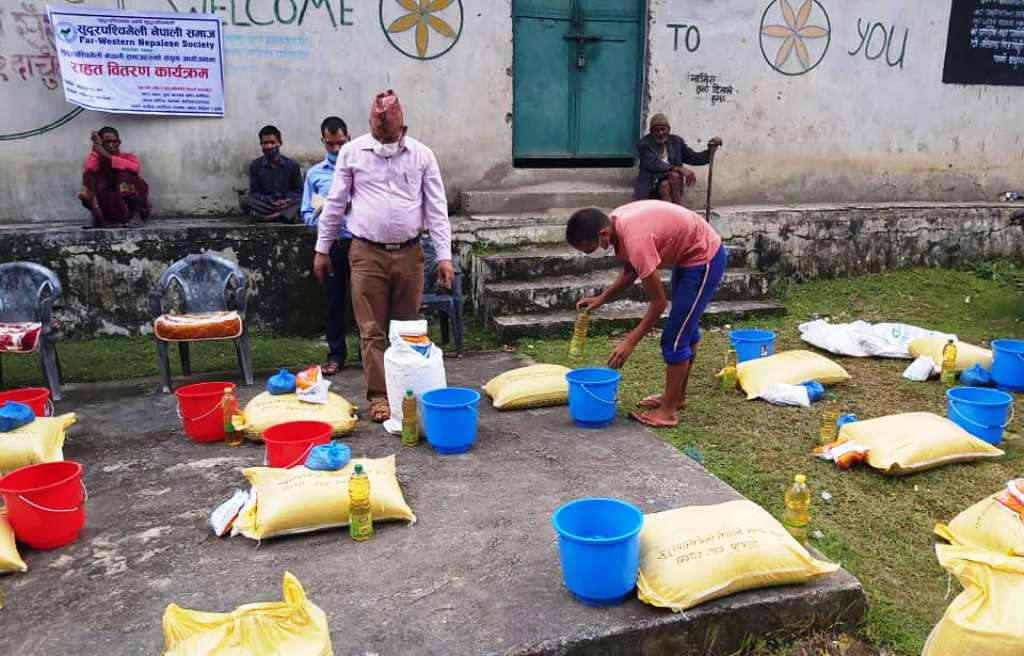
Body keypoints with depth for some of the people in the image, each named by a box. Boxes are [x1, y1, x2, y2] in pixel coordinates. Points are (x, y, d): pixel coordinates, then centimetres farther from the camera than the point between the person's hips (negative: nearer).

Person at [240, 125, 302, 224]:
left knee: (303, 201, -30)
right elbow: (254, 192, 2)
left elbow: (298, 191, 6)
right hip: (264, 204, 0)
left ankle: (264, 217, -38)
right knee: (243, 199, -26)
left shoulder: (292, 164, 5)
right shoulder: (255, 165, 6)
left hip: (287, 204, 0)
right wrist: (271, 202, -17)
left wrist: (287, 201, -16)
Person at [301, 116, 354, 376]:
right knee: (334, 301, 9)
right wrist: (322, 214, -11)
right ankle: (336, 354, 20)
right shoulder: (315, 174, 11)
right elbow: (307, 215, 9)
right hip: (331, 246, 2)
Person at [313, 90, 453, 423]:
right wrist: (321, 249, 7)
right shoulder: (352, 152, 2)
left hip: (408, 253, 1)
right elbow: (335, 204, 7)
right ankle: (379, 396, 7)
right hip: (367, 254, -1)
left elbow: (437, 208, 2)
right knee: (372, 330, 0)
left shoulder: (422, 154, 2)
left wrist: (444, 255, -4)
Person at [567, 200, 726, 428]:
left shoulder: (635, 240, -34)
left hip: (704, 258, -10)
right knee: (686, 328, 20)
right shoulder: (616, 222, -7)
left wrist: (630, 342, -21)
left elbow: (658, 302, -26)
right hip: (690, 254, 10)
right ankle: (677, 396, 34)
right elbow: (630, 270, 9)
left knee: (674, 337, -7)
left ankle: (668, 411, 4)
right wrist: (601, 298, -3)